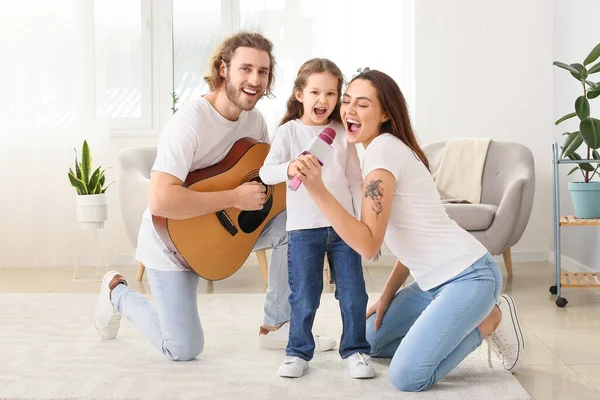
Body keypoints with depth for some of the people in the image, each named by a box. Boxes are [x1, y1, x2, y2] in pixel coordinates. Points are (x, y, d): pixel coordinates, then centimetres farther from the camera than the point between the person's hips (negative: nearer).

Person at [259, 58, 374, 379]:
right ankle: (298, 352, 21)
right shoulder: (289, 131, 1)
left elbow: (355, 181, 12)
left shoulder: (342, 133, 9)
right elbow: (266, 172, -11)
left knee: (353, 295, 4)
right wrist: (290, 169, -32)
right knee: (304, 298, 3)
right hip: (303, 229, -2)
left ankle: (354, 350, 20)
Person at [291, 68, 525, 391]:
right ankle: (464, 319, 18)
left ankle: (491, 319, 2)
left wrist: (317, 190, -32)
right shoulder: (390, 149, 13)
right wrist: (388, 295, 12)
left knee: (407, 377, -15)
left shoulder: (383, 148, -16)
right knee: (371, 340, 17)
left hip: (469, 276, -10)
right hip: (435, 280, 10)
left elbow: (368, 243, -25)